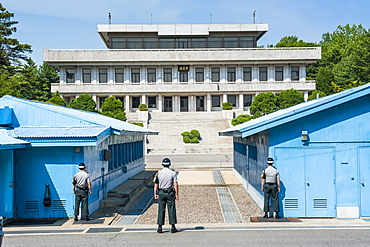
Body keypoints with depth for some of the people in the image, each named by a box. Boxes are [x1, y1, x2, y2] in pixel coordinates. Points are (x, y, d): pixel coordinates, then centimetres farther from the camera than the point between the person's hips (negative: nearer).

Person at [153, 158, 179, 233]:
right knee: (171, 210, 4)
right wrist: (177, 194, -2)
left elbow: (156, 184, 2)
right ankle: (173, 227, 5)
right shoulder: (173, 173, -4)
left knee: (161, 210, 6)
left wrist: (155, 194, 8)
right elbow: (176, 184, -6)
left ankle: (160, 227, 7)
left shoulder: (158, 173, 0)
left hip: (161, 193, 1)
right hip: (170, 193, -1)